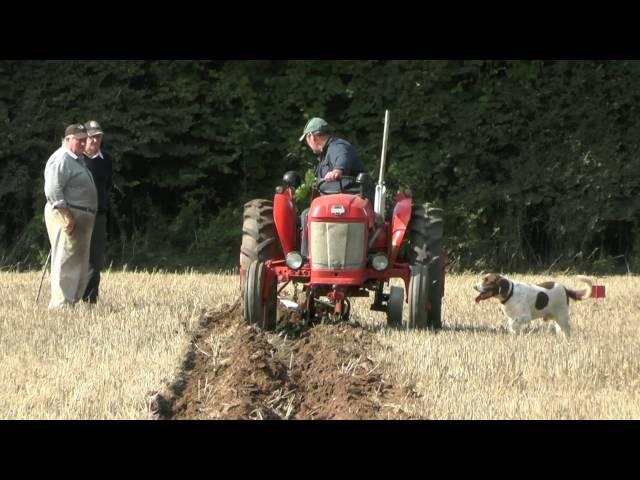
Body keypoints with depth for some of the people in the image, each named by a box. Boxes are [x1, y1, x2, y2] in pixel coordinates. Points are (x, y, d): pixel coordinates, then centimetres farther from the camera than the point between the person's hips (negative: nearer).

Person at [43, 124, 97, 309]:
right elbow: (53, 191, -22)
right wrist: (66, 216, -25)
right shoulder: (61, 160, -13)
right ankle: (60, 304, -12)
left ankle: (72, 300, 17)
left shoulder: (78, 160, 20)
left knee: (79, 263, 13)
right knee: (66, 261, -12)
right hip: (66, 215, -11)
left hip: (82, 217, 11)